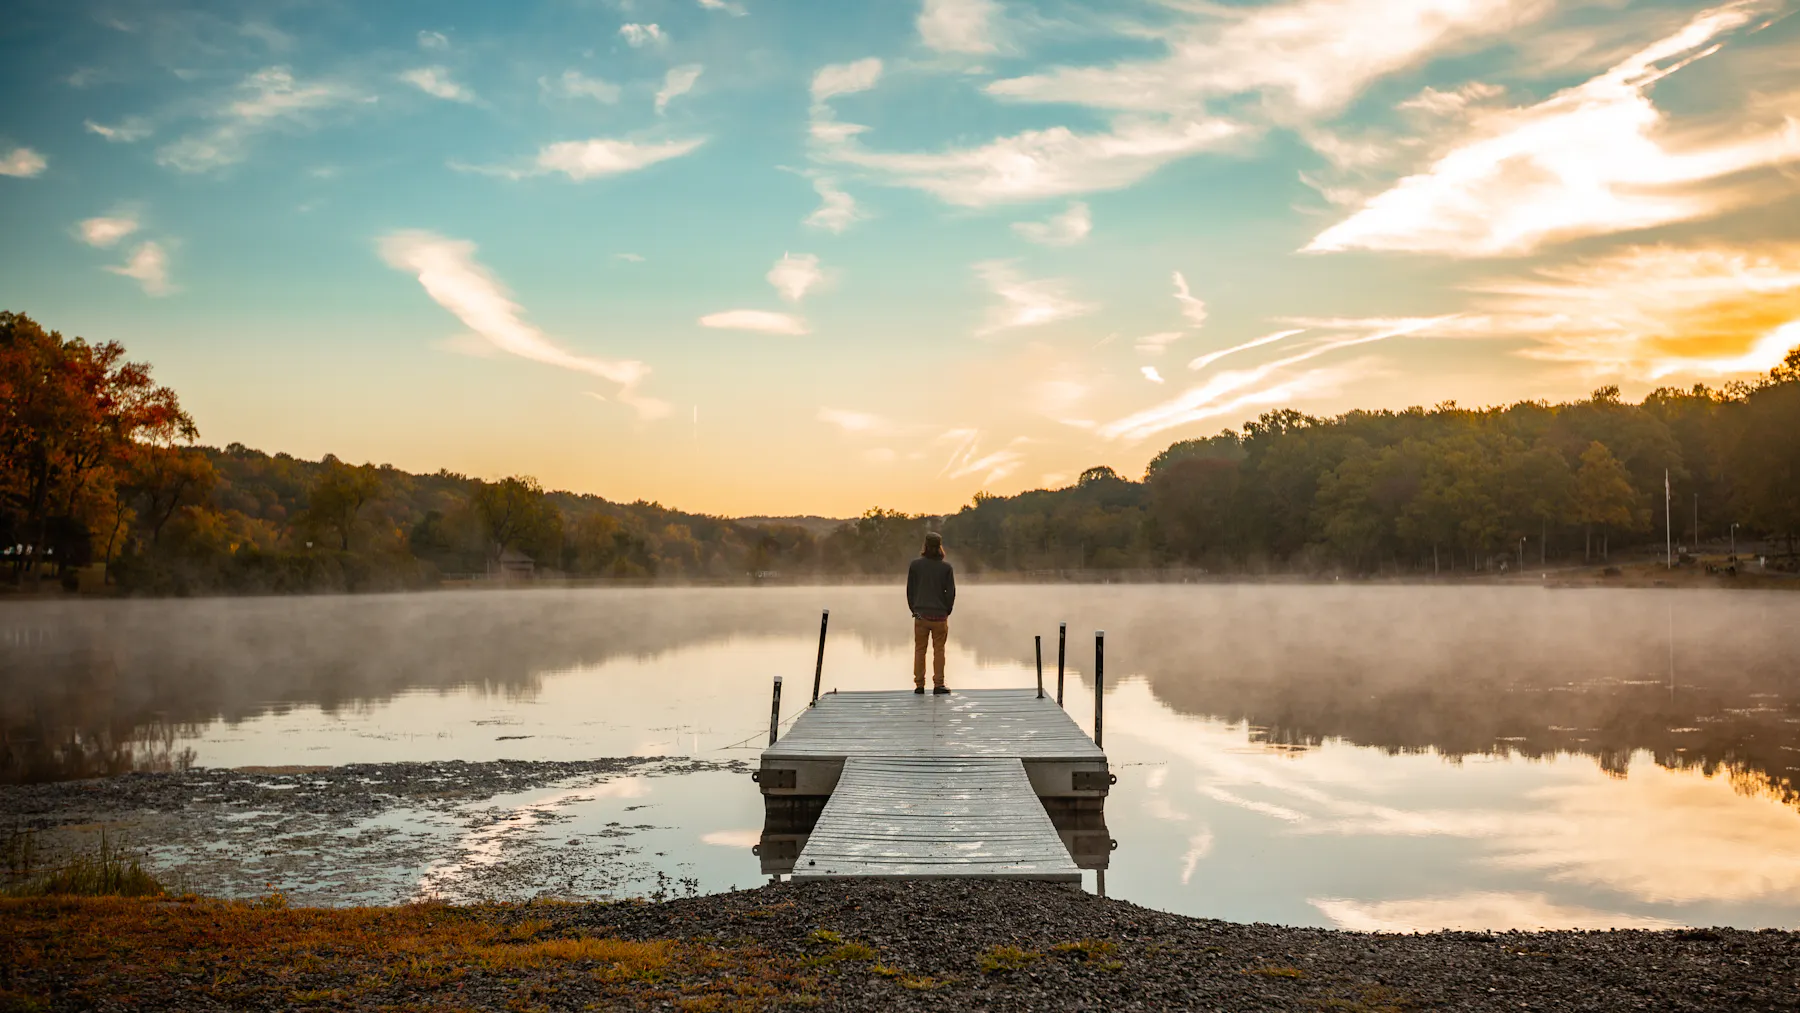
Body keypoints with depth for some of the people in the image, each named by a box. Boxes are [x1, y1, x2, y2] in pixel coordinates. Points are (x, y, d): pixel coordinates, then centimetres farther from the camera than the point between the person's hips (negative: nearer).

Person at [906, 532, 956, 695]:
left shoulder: (915, 565, -3)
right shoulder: (946, 567, -4)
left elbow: (910, 590, 3)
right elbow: (951, 591, -1)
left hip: (921, 614, 1)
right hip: (940, 614, -1)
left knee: (919, 650, 8)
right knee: (939, 650, 6)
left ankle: (919, 684, 8)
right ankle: (938, 684, 5)